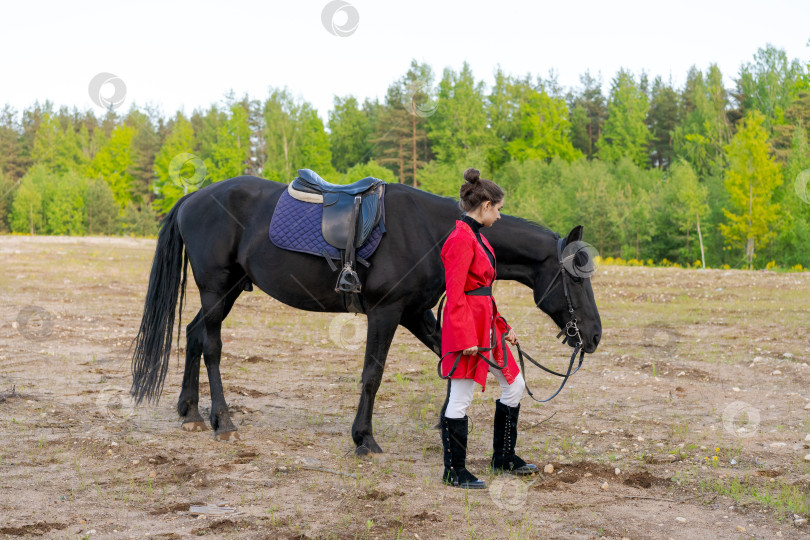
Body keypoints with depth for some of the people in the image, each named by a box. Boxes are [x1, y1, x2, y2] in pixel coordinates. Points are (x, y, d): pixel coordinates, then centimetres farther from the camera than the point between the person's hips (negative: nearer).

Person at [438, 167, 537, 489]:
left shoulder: (476, 236, 14)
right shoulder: (461, 238, -17)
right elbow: (455, 296, -20)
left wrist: (502, 327, 19)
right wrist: (466, 338, -23)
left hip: (486, 324, 11)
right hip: (466, 327, -11)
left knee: (514, 385, 17)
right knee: (460, 399, -1)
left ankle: (503, 457, 29)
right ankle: (454, 471, 11)